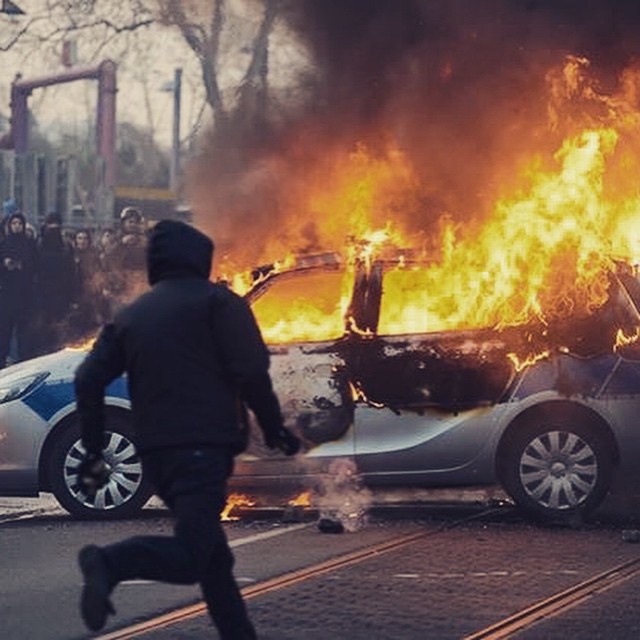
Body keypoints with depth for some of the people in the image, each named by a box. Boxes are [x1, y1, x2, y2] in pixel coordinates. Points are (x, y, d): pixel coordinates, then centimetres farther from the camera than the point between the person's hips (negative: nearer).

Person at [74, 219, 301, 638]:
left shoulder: (130, 315, 19)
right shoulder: (217, 301, 3)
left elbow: (89, 380, 11)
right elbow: (251, 370, -10)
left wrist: (93, 453, 14)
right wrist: (274, 429, 1)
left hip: (154, 450, 7)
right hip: (205, 446, -7)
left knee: (215, 555, 17)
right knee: (190, 557, -15)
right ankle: (111, 563, -37)